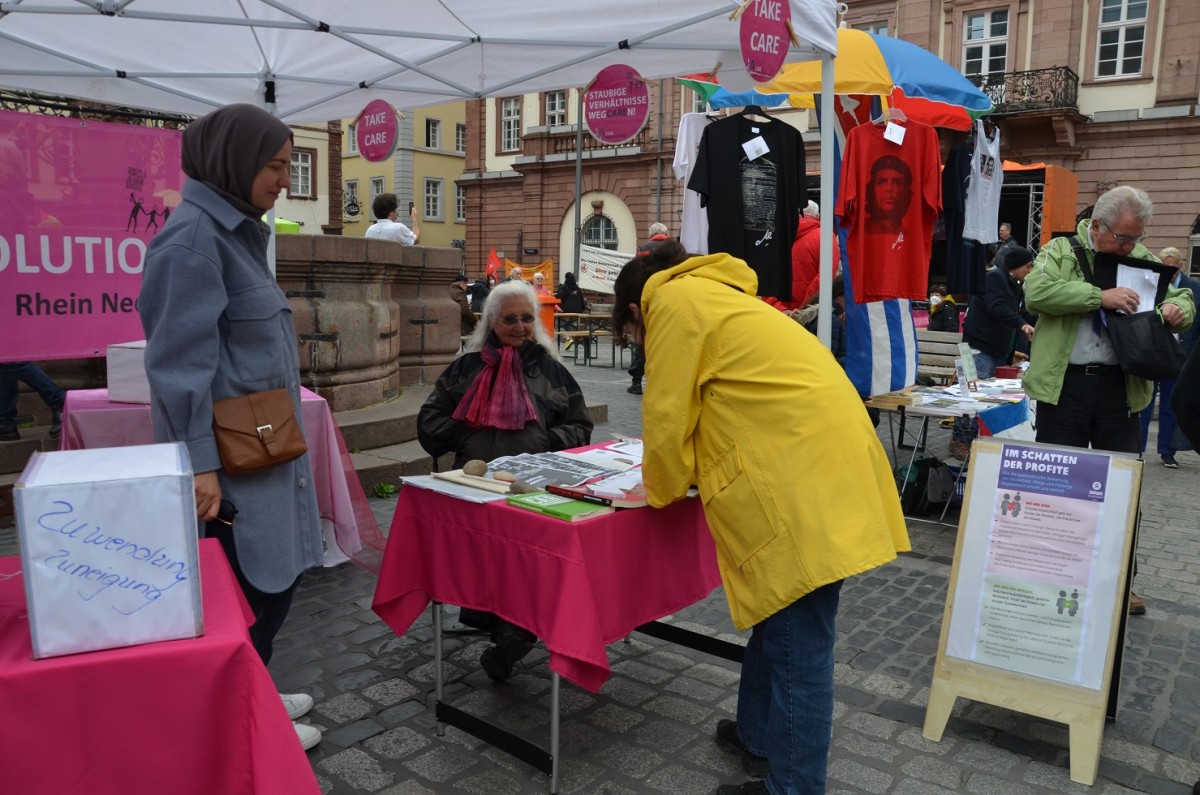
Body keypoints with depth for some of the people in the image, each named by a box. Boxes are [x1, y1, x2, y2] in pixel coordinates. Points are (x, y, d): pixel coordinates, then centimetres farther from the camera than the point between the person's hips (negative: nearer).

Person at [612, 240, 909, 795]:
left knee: (798, 645, 0)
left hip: (804, 479, -10)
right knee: (777, 617, 22)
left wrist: (659, 491, 13)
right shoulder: (715, 297, 27)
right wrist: (687, 476, 26)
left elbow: (667, 415, -3)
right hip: (819, 461, 10)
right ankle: (760, 735, 38)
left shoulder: (672, 300, -1)